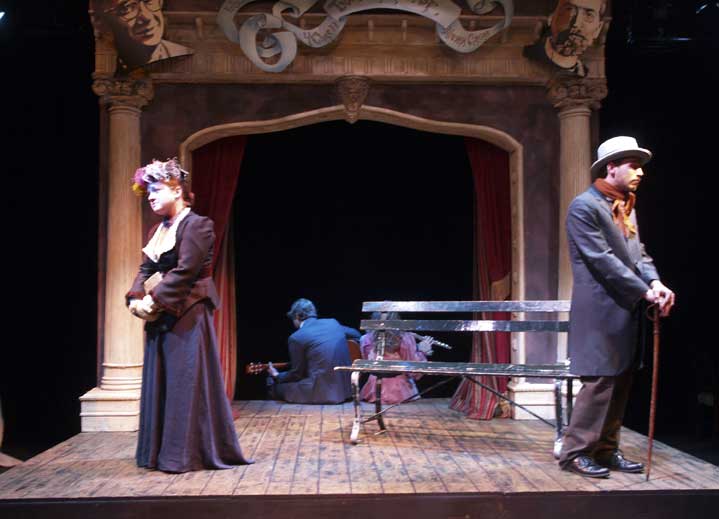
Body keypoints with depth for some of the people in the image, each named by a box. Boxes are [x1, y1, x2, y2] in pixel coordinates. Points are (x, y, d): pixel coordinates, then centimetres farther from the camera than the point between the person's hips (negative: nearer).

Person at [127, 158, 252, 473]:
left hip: (187, 315, -8)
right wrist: (136, 298, -6)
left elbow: (185, 271, -17)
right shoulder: (157, 230, 16)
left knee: (186, 384, -5)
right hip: (159, 317, 8)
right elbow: (146, 270, 11)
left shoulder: (197, 225, -9)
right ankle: (159, 451, 20)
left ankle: (187, 453, 2)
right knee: (159, 384, 11)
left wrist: (154, 299, -18)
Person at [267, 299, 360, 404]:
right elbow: (356, 335, 24)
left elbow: (297, 373, 1)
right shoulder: (333, 323, 7)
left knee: (273, 384, 12)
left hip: (322, 391, -7)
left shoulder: (296, 338, -7)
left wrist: (277, 375, 20)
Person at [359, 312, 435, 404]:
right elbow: (415, 373, -9)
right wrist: (421, 352, 8)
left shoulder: (366, 340, -6)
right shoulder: (406, 339, -14)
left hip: (373, 394, 3)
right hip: (401, 394, -3)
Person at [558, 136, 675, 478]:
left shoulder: (626, 206, 17)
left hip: (628, 312, 9)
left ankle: (606, 451, 20)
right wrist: (645, 291, -16)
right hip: (601, 312, -9)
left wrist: (655, 282, -7)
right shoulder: (584, 207, -11)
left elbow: (639, 254, 13)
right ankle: (575, 452, 3)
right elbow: (603, 260, -17)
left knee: (620, 385, 11)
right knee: (599, 383, -7)